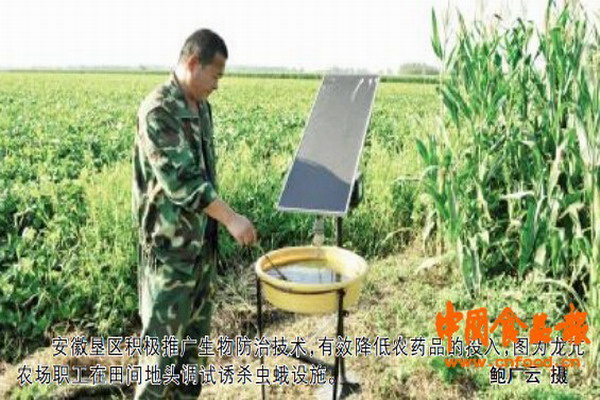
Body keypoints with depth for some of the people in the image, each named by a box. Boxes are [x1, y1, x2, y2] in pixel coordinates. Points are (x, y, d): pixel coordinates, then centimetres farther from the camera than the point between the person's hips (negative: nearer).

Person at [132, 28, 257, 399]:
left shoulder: (201, 107, 9)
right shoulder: (158, 110, -18)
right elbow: (180, 180, -25)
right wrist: (232, 218, -23)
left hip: (204, 238, 9)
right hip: (171, 243, -8)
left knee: (197, 327, 19)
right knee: (165, 333, 4)